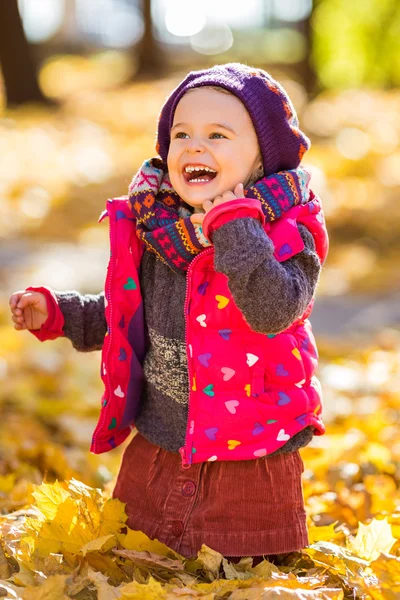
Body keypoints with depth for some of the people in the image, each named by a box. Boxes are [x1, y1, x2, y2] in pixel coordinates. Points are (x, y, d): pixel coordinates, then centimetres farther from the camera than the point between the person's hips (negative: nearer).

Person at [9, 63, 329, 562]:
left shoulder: (286, 231, -13)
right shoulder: (152, 230, 3)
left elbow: (273, 312, -32)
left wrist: (234, 225, -32)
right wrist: (57, 313, 8)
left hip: (247, 460, -5)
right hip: (154, 454, 5)